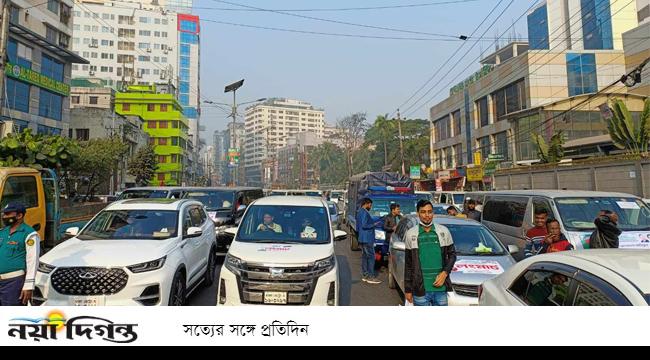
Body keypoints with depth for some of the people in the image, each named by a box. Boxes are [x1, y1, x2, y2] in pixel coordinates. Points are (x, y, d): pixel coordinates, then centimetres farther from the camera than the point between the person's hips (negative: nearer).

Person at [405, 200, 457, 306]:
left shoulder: (444, 231, 3)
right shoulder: (411, 234, 0)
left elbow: (452, 254, 11)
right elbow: (408, 264, 3)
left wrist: (445, 273, -6)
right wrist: (407, 289, 3)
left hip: (441, 288, 2)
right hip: (420, 290, -1)